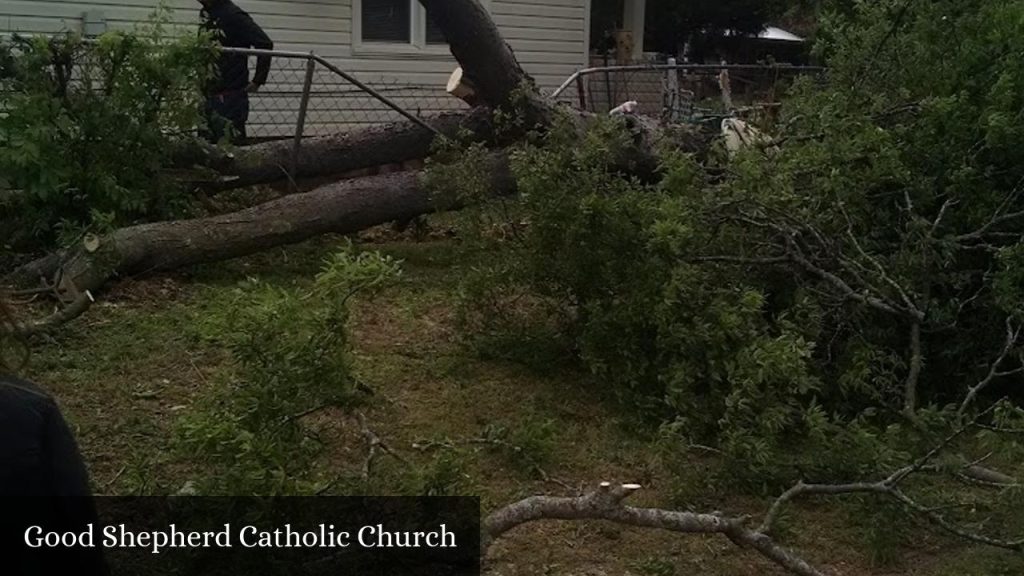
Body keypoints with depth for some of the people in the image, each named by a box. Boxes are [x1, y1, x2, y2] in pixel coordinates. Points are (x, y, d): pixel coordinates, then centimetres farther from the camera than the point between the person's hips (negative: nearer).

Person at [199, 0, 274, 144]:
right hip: (208, 95, 8)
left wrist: (258, 81, -12)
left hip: (231, 98, -8)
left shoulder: (234, 15, -13)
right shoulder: (204, 14, 10)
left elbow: (265, 44, -16)